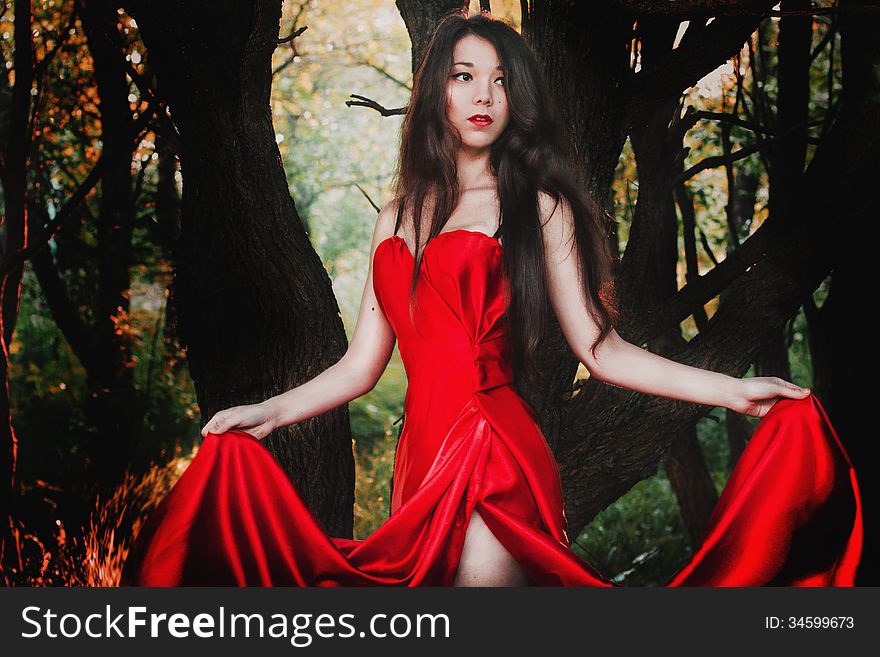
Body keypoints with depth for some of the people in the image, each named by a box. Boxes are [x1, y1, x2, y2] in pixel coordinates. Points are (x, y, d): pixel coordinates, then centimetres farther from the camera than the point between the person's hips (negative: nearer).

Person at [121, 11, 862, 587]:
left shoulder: (538, 207, 5)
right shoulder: (399, 217, 15)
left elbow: (600, 349, 0)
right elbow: (363, 364, 14)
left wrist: (731, 389, -7)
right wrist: (270, 412, 7)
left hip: (496, 460, -4)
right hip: (421, 460, 4)